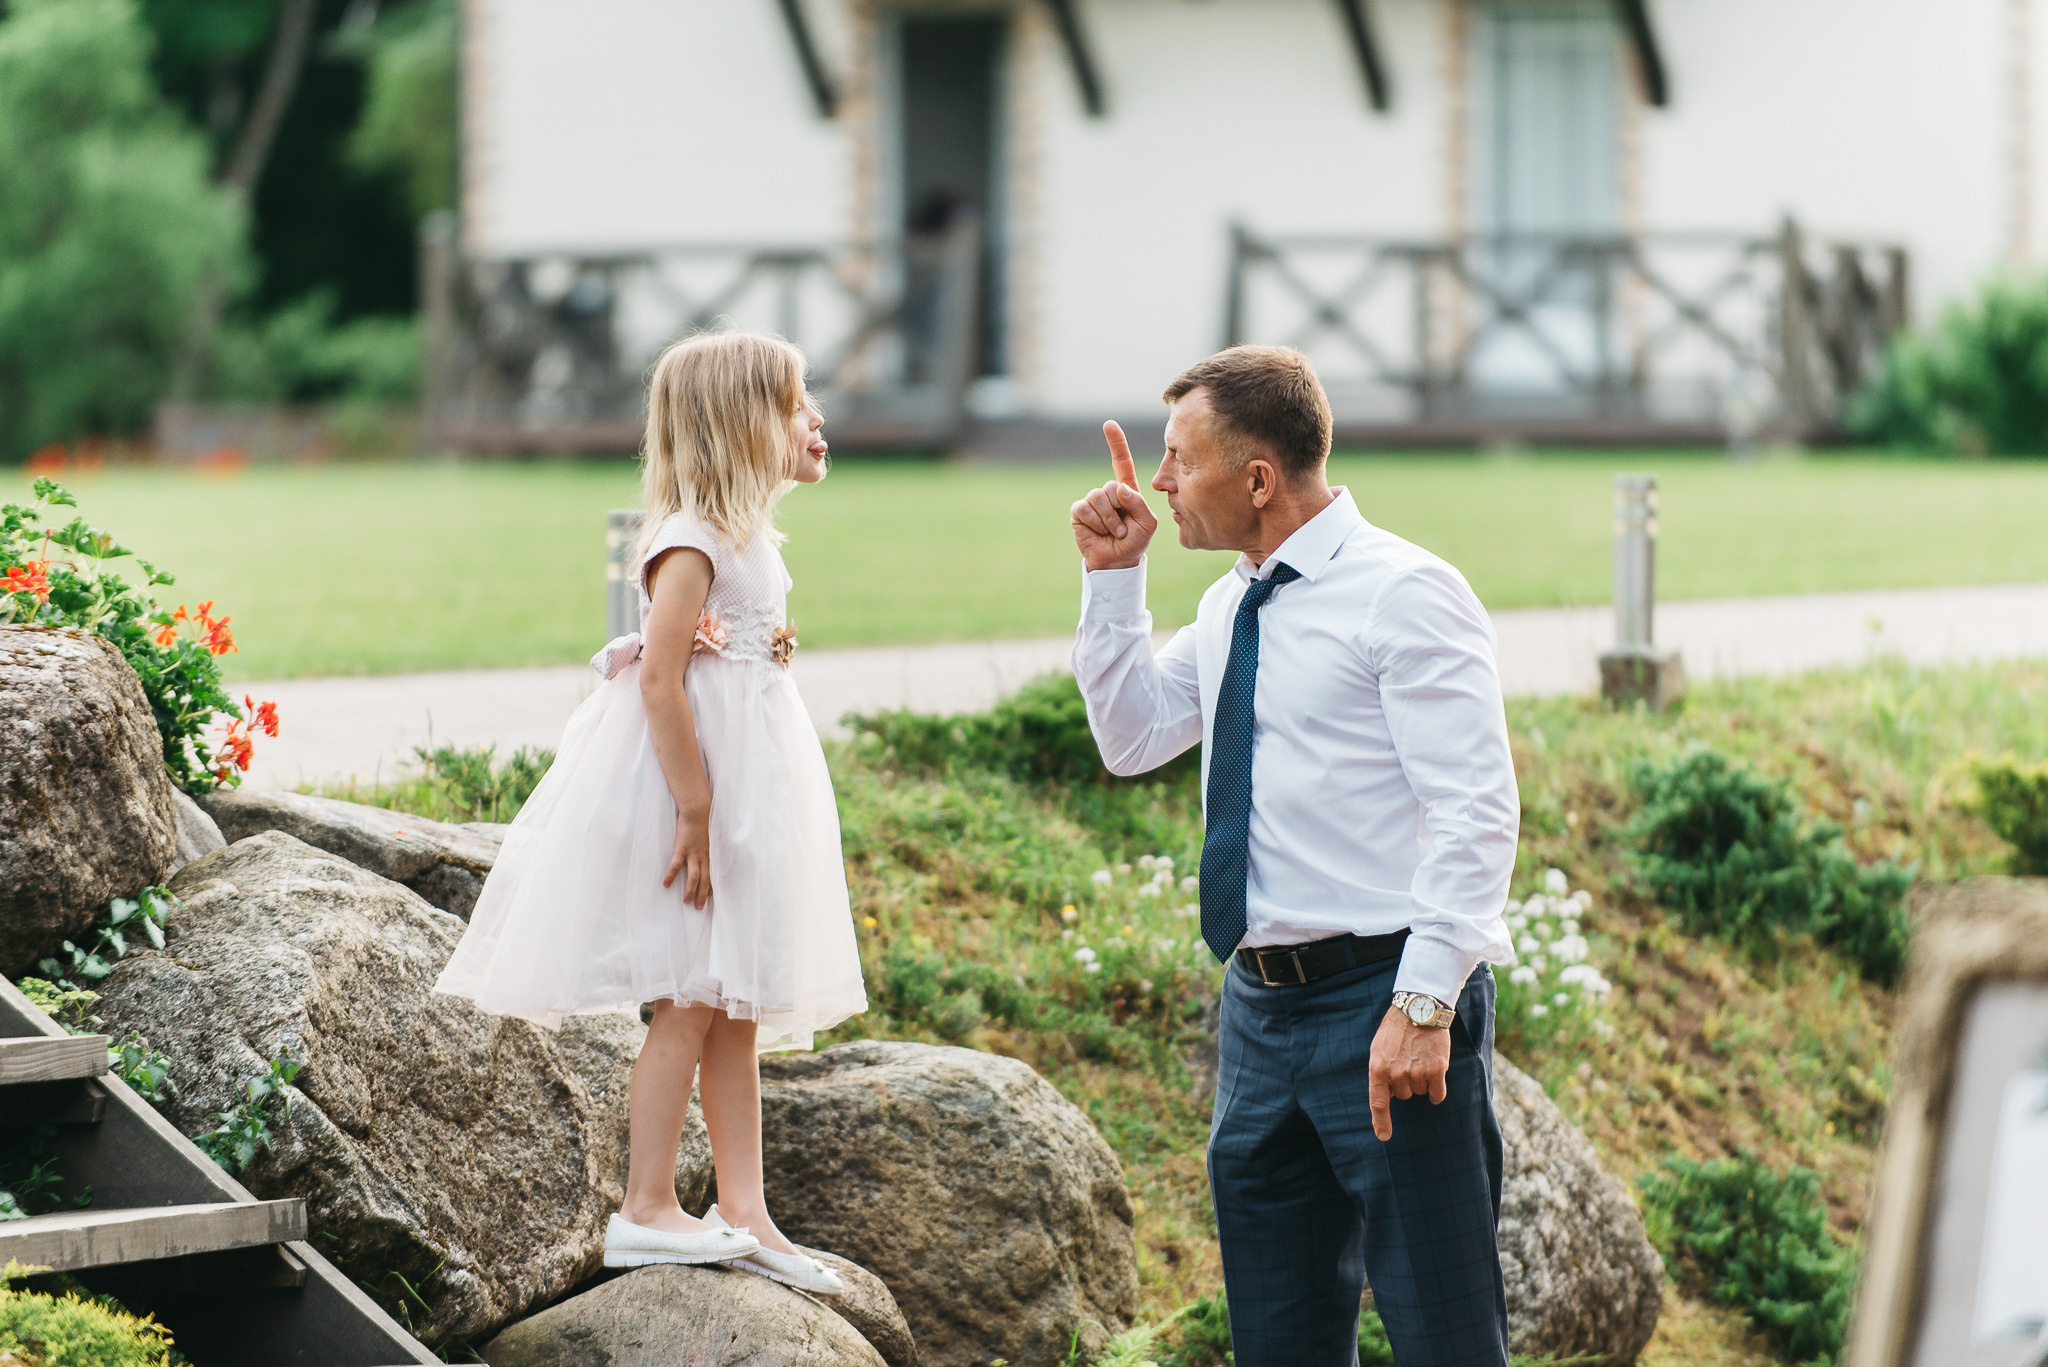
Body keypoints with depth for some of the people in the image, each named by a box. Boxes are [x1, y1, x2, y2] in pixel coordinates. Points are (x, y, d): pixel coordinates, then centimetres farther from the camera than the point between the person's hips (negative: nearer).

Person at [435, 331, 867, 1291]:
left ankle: (745, 1214, 11)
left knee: (736, 1012, 9)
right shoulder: (693, 540, -17)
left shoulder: (748, 535, 13)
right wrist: (695, 815, -24)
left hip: (745, 778, 10)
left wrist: (770, 648, 7)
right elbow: (660, 679, -22)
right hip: (687, 782, -10)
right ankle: (646, 1210, 2)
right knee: (690, 1005, -5)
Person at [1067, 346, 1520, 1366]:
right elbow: (1131, 738, 26)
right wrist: (1113, 577, 13)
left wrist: (1422, 1007, -24)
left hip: (1382, 1000, -8)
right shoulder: (1230, 608, 15)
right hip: (1262, 1006, 8)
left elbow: (1478, 813, -18)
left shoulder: (1403, 594, -12)